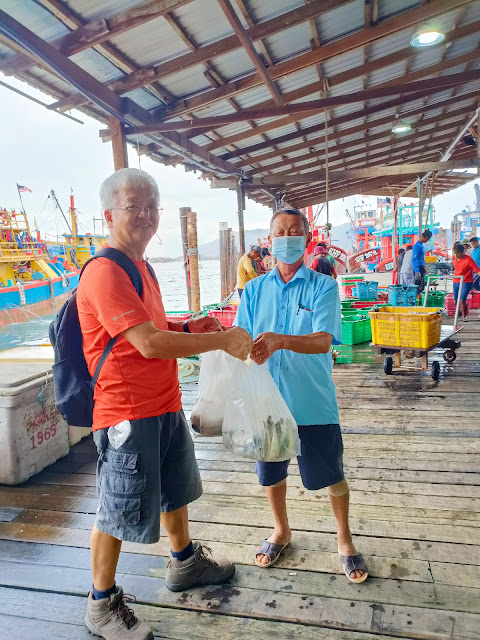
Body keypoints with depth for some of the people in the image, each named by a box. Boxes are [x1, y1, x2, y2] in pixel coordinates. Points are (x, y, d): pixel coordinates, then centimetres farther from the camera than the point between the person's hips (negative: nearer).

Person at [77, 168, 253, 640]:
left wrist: (188, 327, 5)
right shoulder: (104, 272, -20)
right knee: (118, 513, 7)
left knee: (175, 491, 25)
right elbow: (149, 343, -28)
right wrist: (221, 340, -21)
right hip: (127, 414, -10)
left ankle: (184, 563, 48)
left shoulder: (140, 266, 12)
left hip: (164, 405, 10)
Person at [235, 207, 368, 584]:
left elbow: (323, 341, -20)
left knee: (332, 475, 12)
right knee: (271, 472, 19)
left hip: (314, 402, -2)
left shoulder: (323, 287, -7)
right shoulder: (254, 290, 2)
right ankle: (281, 530, 46)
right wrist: (250, 353, -26)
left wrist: (280, 340, -38)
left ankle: (344, 539, 39)